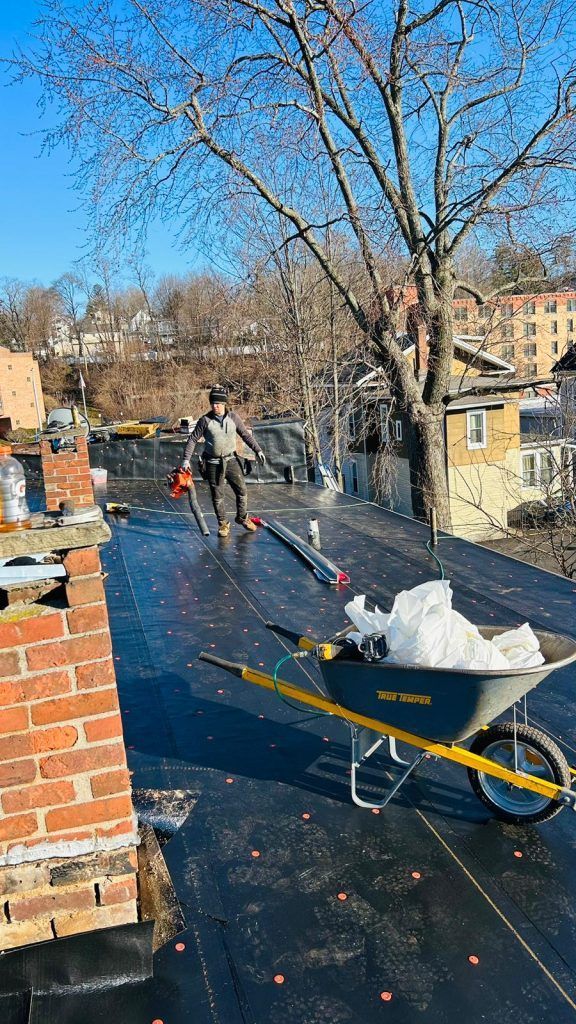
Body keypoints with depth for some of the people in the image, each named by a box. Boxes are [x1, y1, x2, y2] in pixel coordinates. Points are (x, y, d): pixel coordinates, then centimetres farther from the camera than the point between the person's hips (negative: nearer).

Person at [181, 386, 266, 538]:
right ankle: (223, 524, 19)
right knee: (217, 495, 4)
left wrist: (258, 450, 1)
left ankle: (242, 517, 27)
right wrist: (186, 459, -9)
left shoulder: (233, 417, -3)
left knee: (242, 490, 5)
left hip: (231, 460, 2)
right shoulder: (205, 420, -9)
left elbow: (246, 435, 6)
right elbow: (193, 439, -4)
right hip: (213, 464, -2)